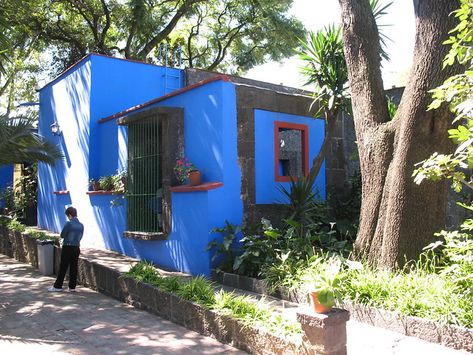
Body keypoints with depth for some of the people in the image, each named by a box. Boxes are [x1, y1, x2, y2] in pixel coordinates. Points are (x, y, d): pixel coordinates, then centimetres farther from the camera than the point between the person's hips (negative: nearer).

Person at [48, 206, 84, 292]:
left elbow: (62, 235, -7)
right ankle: (72, 287, 13)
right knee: (74, 268, 8)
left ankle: (58, 286, 12)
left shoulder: (68, 224, -14)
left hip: (67, 248, -5)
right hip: (76, 248, 5)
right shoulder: (81, 225, 4)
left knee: (63, 268, 4)